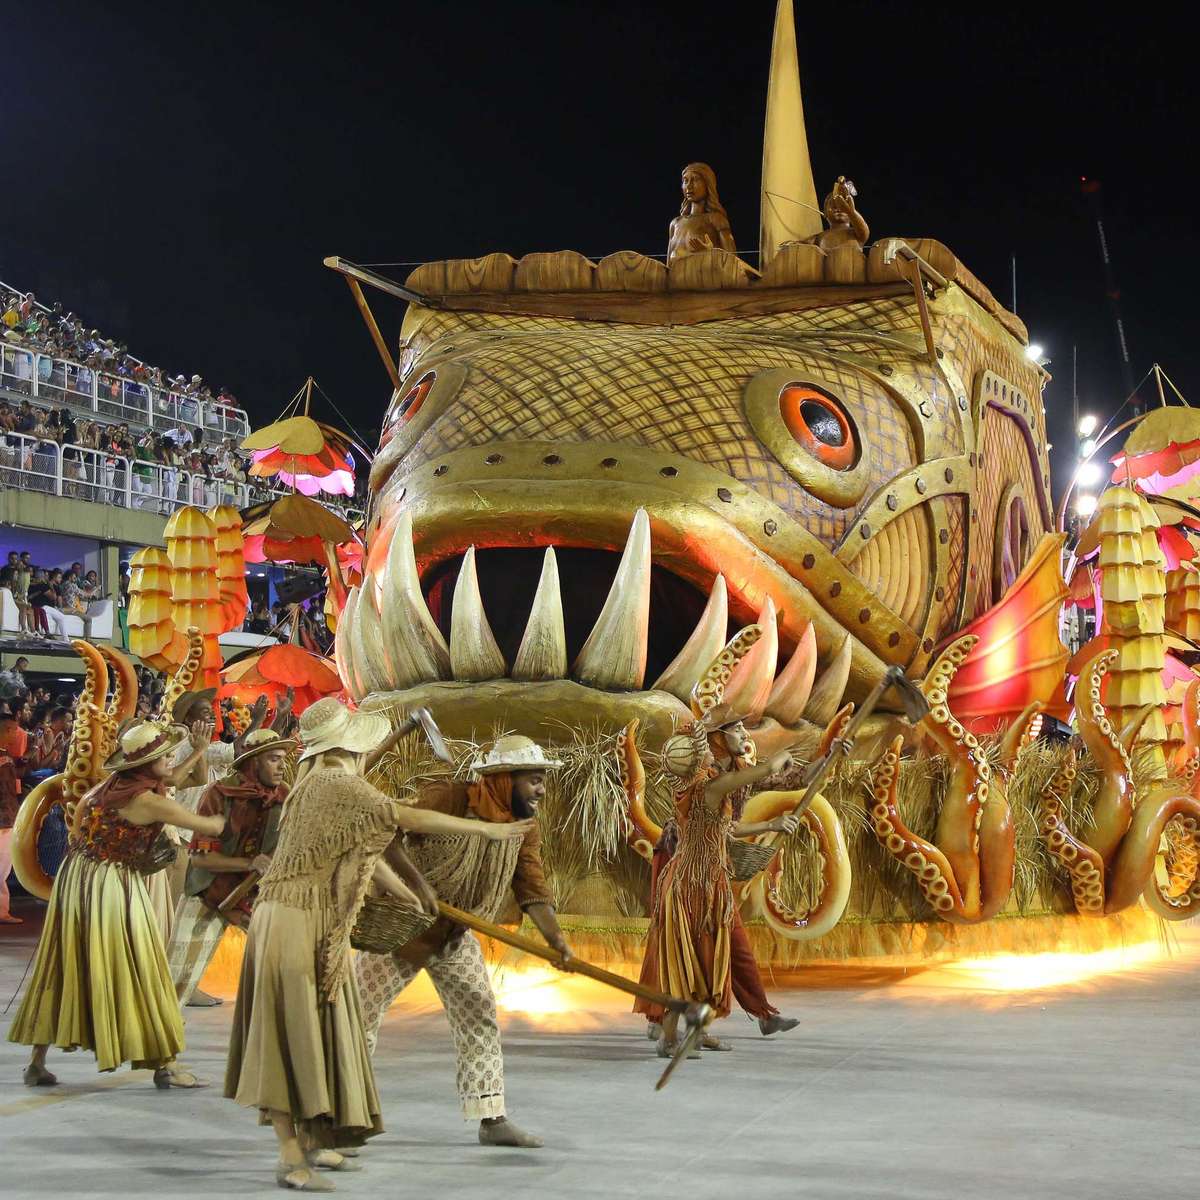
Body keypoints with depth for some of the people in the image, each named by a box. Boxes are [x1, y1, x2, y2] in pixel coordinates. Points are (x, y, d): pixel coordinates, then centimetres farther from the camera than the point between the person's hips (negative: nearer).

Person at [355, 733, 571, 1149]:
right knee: (362, 1011, -2)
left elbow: (532, 887, -14)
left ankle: (491, 1119, 10)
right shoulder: (445, 800, -23)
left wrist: (554, 935, -30)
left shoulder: (525, 831, -5)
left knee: (479, 1018, 4)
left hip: (456, 936, 6)